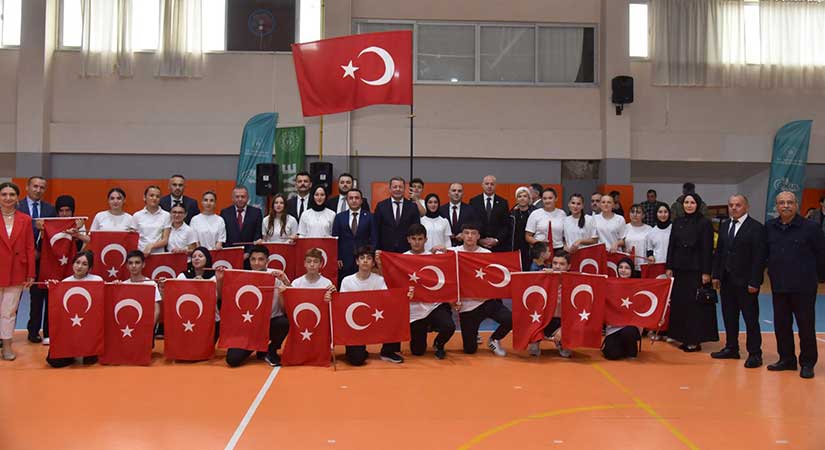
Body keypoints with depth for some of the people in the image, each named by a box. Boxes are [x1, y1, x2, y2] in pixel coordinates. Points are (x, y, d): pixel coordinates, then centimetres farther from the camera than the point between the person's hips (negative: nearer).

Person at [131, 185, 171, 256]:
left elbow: (165, 240, 3)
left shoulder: (166, 215, 4)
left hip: (159, 253, 0)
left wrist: (151, 246, -12)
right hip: (141, 253, 1)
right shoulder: (137, 215, 7)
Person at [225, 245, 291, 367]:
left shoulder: (278, 276, -6)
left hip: (272, 322, -1)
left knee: (284, 321, -37)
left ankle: (271, 351, -3)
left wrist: (285, 281, -25)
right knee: (233, 359, -19)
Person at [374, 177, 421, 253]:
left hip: (407, 250, 0)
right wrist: (377, 250, -2)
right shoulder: (381, 206, 5)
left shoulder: (412, 206, 5)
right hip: (386, 249, 0)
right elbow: (376, 230, 5)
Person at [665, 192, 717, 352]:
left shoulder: (704, 223, -5)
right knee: (679, 302, 7)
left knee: (695, 303, -1)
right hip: (679, 268, 5)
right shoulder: (677, 222, 9)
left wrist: (706, 272, -12)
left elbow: (708, 249, -8)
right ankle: (684, 337, 17)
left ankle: (695, 339, 7)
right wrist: (669, 267, 5)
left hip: (696, 269, -5)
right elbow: (671, 246, 11)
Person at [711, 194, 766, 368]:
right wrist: (716, 275, 8)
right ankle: (731, 348, 24)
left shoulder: (756, 228, -8)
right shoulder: (724, 226, 12)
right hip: (726, 280, 6)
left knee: (751, 318, 0)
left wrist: (754, 282, -16)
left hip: (746, 282, -6)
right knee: (729, 316, 13)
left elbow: (759, 257, -12)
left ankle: (754, 354, 8)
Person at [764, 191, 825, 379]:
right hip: (779, 286, 4)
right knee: (781, 325, 11)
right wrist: (772, 273, 11)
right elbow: (765, 253, 13)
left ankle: (807, 363, 15)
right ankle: (786, 359, 24)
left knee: (806, 326, 3)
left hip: (804, 286, -4)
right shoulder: (769, 228, 4)